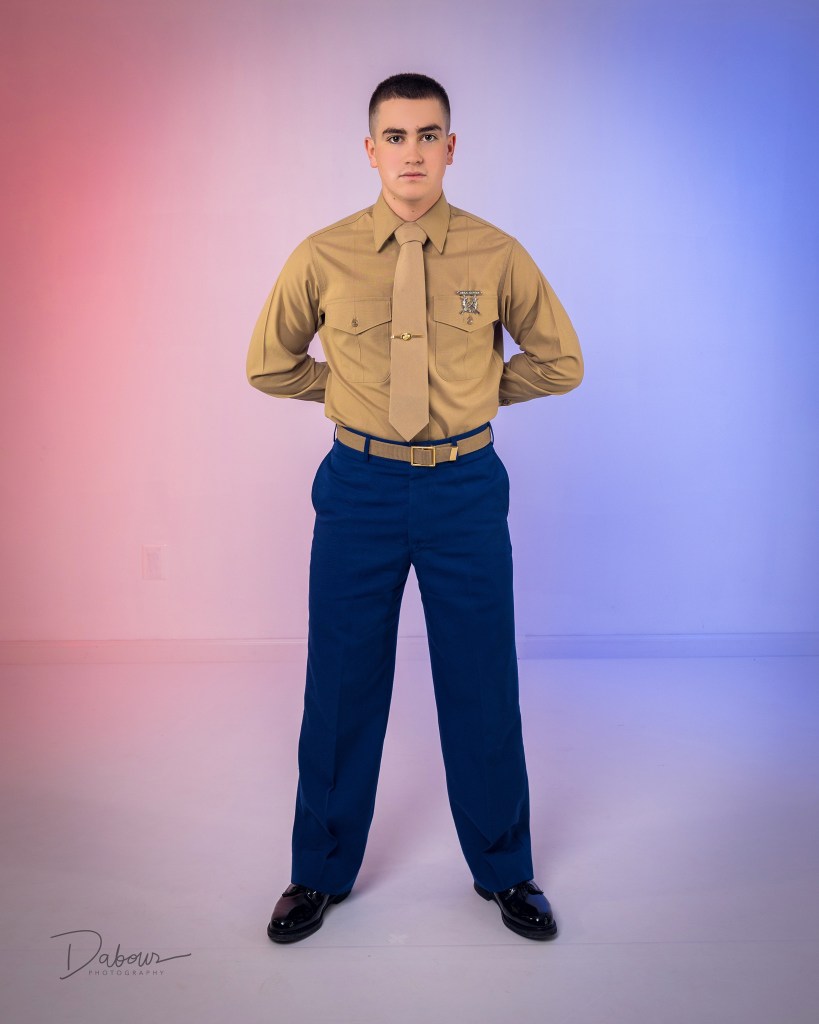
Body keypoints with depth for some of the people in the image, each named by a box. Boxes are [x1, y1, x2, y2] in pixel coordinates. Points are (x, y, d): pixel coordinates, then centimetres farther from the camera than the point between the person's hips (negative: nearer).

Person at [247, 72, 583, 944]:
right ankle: (321, 872, 34)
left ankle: (503, 871, 34)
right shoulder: (322, 257, -2)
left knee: (481, 685, 9)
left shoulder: (495, 255, -2)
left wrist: (473, 391, 3)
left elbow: (560, 362, 9)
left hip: (466, 489, 0)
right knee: (342, 684, 10)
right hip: (358, 488, 1)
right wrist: (353, 392, 5)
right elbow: (268, 363, 11)